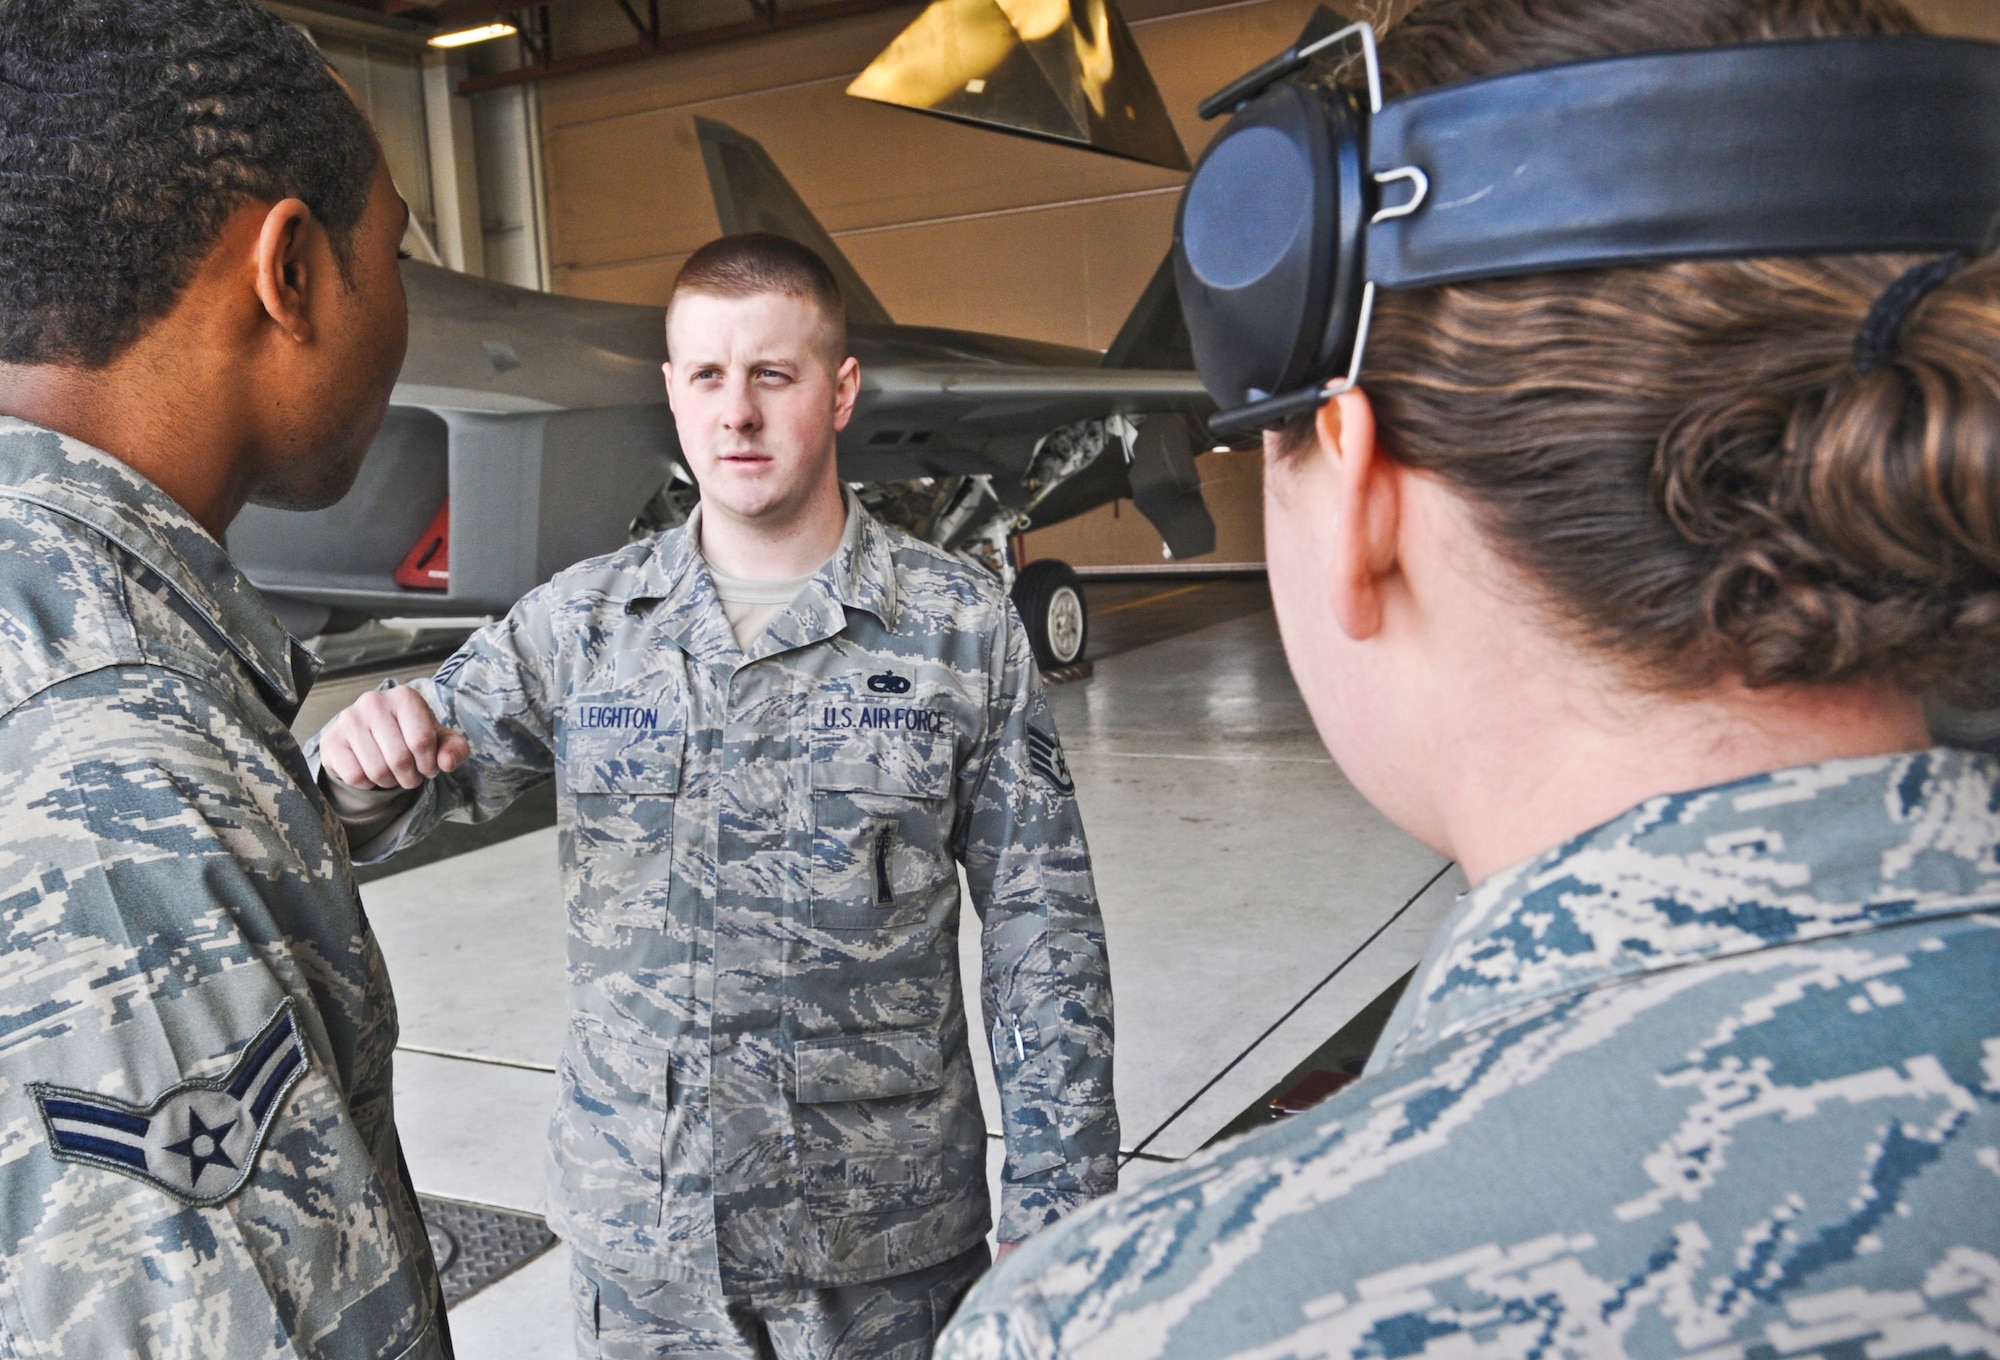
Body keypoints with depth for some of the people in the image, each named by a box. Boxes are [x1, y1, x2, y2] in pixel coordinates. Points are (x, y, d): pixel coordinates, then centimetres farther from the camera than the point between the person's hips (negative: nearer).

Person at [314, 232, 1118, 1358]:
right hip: (639, 1234, 2)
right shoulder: (581, 621, -1)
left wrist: (1058, 1225, -4)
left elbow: (1043, 935, -4)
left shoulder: (963, 627, -7)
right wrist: (366, 765, -24)